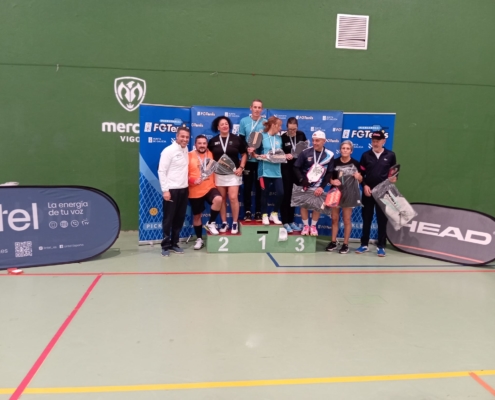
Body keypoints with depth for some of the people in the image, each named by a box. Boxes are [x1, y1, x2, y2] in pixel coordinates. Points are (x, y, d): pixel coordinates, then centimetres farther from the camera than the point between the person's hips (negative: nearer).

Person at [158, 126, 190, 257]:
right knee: (168, 219, 2)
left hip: (184, 189, 7)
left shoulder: (186, 149, 10)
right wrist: (165, 190, -17)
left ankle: (174, 243, 22)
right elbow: (161, 171, -13)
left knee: (180, 218, 11)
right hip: (172, 190, -7)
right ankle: (165, 245, 12)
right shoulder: (168, 151, -11)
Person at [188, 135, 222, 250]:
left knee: (218, 199, -29)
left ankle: (210, 223, -6)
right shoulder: (189, 156, -7)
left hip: (210, 187, 2)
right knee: (196, 215, 9)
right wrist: (193, 180, -24)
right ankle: (199, 239, 27)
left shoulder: (210, 154, 5)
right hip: (195, 191, -2)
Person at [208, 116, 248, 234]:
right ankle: (224, 223, 16)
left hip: (233, 174, -2)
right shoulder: (213, 141, 5)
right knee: (222, 199, 7)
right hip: (218, 174, 2)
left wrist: (241, 167, -4)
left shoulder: (237, 139, 1)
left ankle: (235, 223, 5)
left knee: (233, 198, -8)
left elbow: (244, 154, 7)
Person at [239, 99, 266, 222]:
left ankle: (258, 212, 13)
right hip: (248, 159, 0)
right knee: (247, 186, 5)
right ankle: (247, 212, 12)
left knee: (259, 187, 6)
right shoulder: (244, 121, 3)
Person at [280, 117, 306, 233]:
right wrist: (285, 155, -25)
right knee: (287, 194, -1)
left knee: (295, 195, 10)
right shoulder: (282, 137, -10)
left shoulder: (301, 135, 1)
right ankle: (285, 222, 7)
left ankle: (291, 221, 21)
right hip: (286, 168, -4)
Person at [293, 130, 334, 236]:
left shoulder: (329, 155, -6)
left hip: (318, 187, 1)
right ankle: (306, 226, 20)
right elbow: (296, 167, -6)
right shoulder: (306, 152, -10)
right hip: (305, 185, -1)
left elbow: (329, 173, -4)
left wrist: (322, 187, -12)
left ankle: (313, 226, 23)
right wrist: (301, 180, -18)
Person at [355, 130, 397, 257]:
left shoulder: (390, 155, 3)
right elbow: (361, 173, 5)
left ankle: (381, 246, 12)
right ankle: (364, 244, 17)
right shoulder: (366, 155, 5)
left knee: (382, 219, 3)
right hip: (368, 192, 1)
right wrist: (364, 185, -8)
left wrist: (394, 178, -12)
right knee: (366, 219, 8)